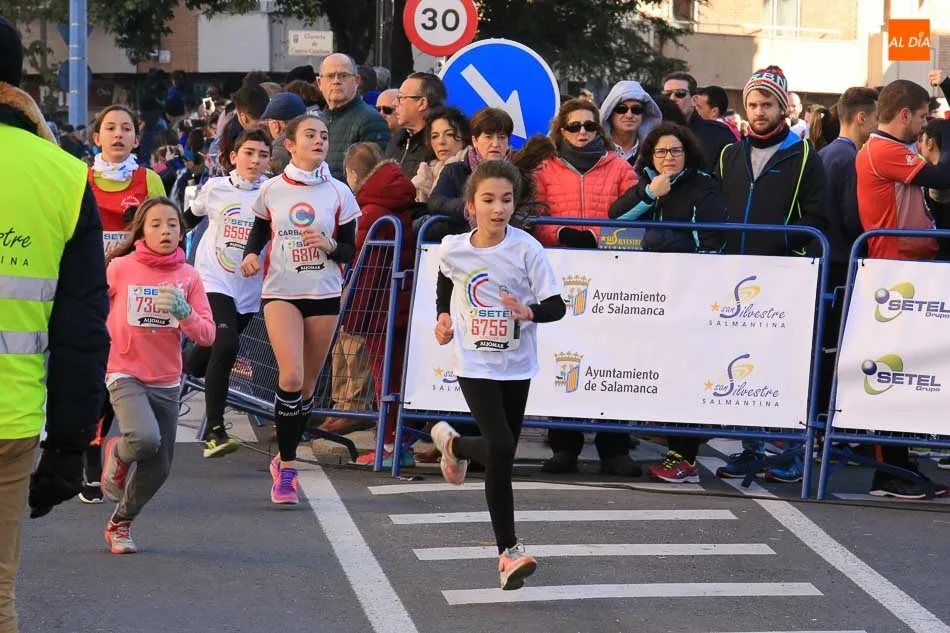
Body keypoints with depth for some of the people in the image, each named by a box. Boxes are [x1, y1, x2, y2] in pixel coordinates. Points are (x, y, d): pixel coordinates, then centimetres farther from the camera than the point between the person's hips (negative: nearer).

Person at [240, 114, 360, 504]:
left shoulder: (338, 193, 2)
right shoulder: (271, 191, 2)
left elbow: (350, 251, 5)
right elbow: (258, 233, 13)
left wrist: (328, 245, -17)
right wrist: (250, 254, -9)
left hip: (324, 295, 2)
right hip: (280, 292, -2)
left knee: (308, 383, 6)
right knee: (291, 376, -18)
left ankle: (285, 461, 23)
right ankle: (287, 464, -8)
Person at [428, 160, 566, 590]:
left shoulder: (527, 249, -12)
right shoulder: (453, 249, -5)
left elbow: (556, 305, -13)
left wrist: (529, 312, -32)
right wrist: (444, 316, 6)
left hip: (516, 365, 1)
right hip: (475, 365, -1)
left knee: (502, 453, 10)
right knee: (500, 450, -16)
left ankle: (454, 444, 46)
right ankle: (508, 551, -8)